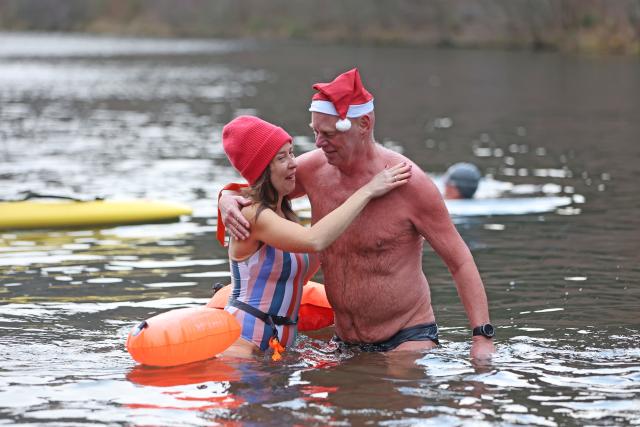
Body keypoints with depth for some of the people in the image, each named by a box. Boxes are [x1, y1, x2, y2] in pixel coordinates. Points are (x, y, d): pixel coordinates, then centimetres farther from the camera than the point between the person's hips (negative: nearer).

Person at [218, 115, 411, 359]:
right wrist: (367, 192, -22)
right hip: (242, 340, -10)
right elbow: (313, 241, -30)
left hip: (279, 342, 10)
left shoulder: (283, 214, 15)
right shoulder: (253, 215, -14)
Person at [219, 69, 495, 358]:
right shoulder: (314, 168, -3)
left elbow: (460, 262, -11)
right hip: (345, 343, 5)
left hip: (409, 338, -5)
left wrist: (482, 337, -19)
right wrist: (228, 202, -12)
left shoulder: (409, 182, -16)